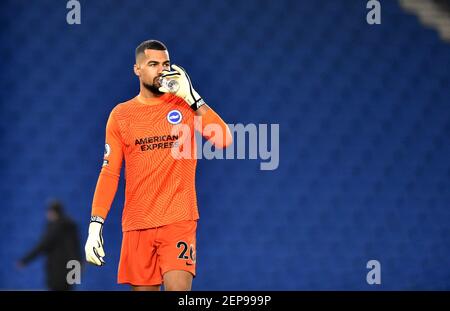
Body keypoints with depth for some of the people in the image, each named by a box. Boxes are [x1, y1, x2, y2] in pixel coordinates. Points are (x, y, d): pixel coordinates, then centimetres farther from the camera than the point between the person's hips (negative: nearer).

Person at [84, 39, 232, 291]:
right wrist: (95, 225, -2)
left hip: (178, 220, -2)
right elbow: (109, 173, 7)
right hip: (136, 224, 2)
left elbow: (224, 140, -11)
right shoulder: (121, 115, 7)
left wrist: (192, 97, -13)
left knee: (178, 288, -16)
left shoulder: (186, 105, 4)